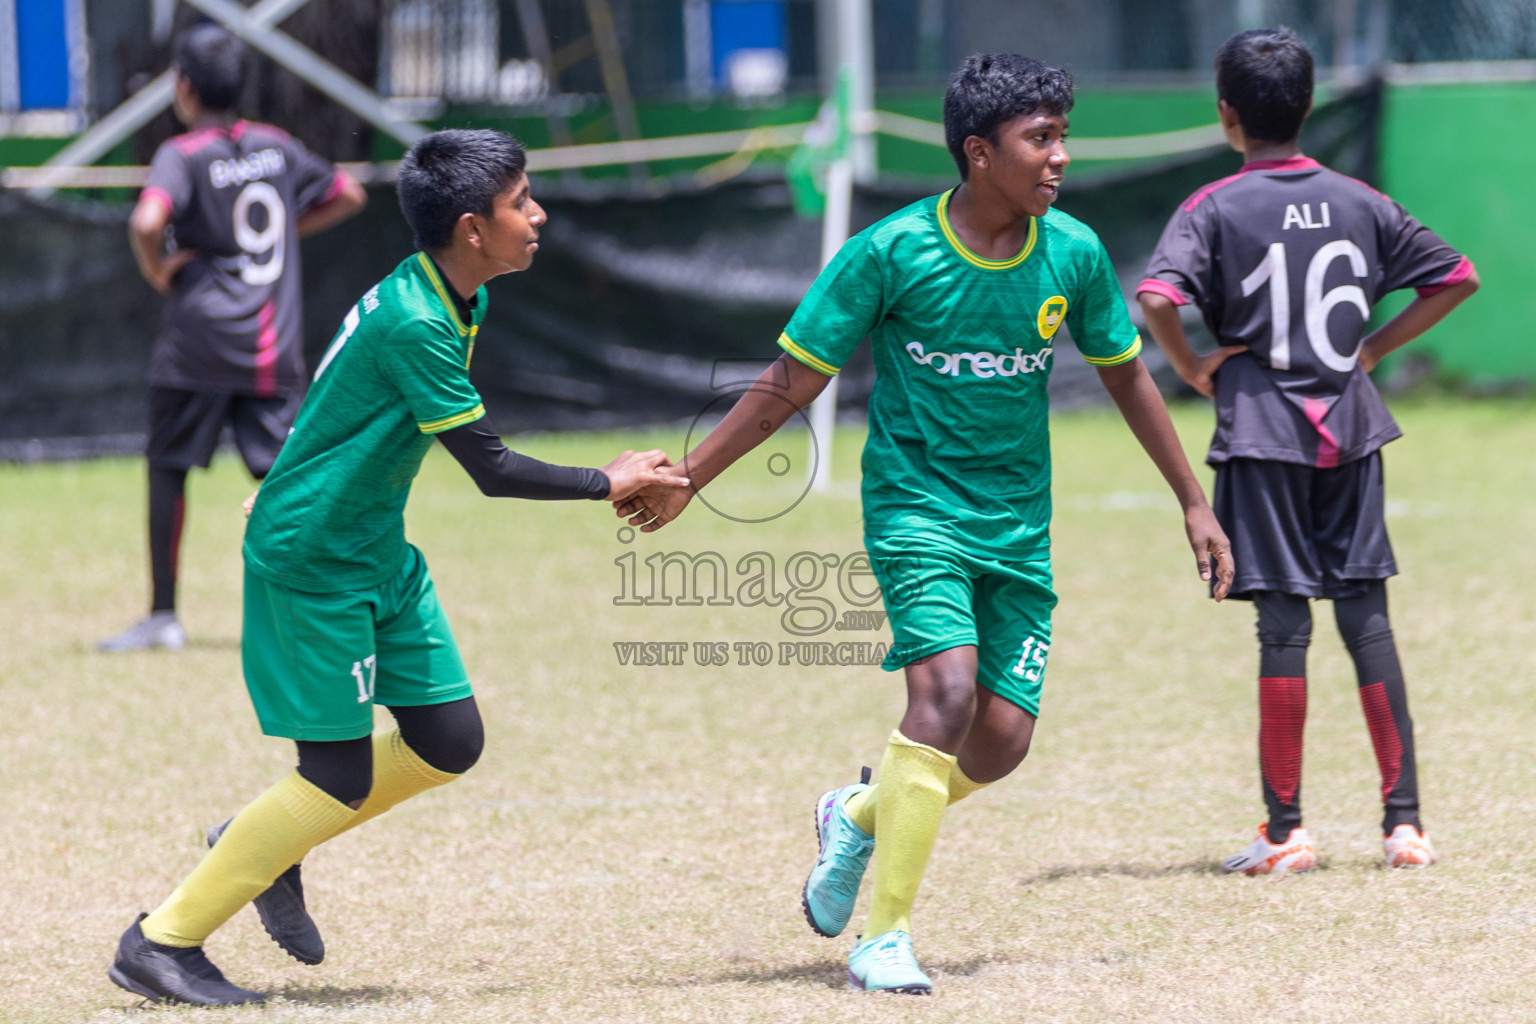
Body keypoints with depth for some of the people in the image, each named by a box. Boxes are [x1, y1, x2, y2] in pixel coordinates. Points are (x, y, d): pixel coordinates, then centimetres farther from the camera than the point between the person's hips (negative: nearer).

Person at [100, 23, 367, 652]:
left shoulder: (183, 155, -7)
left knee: (168, 469, 7)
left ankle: (163, 615, 8)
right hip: (274, 346, 4)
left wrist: (156, 271, -8)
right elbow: (349, 195, 20)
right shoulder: (276, 147, 10)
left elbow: (147, 222, -26)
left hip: (200, 339, -4)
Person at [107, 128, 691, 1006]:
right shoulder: (414, 324, -26)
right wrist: (607, 485, -13)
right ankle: (162, 943, 3)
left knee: (450, 741, 6)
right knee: (339, 779, -6)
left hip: (378, 553, 9)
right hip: (311, 563, -9)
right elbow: (492, 468, -24)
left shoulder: (452, 298, 4)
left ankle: (268, 847, 23)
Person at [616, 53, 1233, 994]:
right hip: (916, 503, -4)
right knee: (947, 688, -24)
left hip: (1019, 525, 4)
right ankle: (883, 935, -16)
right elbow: (794, 380, -6)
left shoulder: (1073, 254, -3)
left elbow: (1126, 375, 12)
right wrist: (685, 479, -7)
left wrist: (1195, 503, 15)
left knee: (1003, 740, -4)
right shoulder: (890, 253, -14)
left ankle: (864, 816, 28)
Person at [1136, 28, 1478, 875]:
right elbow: (1457, 277, 9)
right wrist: (1372, 349, 13)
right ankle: (1404, 819, 3)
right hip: (1351, 430, 3)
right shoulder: (1359, 203, 6)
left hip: (1263, 432, -3)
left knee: (1284, 621, -2)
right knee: (1367, 616, 6)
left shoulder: (1215, 209, -6)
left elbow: (1157, 298, -21)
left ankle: (1284, 830, 0)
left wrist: (1194, 368, -6)